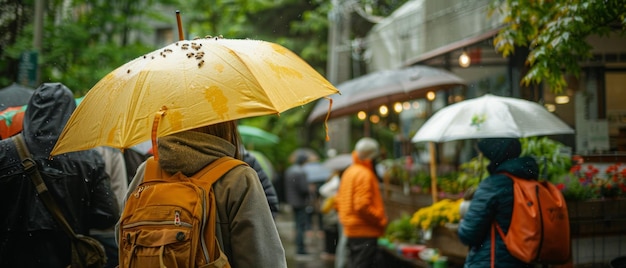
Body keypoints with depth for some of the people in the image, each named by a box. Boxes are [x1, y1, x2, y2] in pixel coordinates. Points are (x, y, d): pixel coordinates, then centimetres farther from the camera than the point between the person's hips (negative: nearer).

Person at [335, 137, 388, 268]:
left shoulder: (349, 172, 16)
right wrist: (381, 220, -13)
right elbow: (362, 206, -22)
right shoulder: (364, 175, -15)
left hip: (351, 231, 10)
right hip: (365, 232, -10)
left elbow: (338, 202, 19)